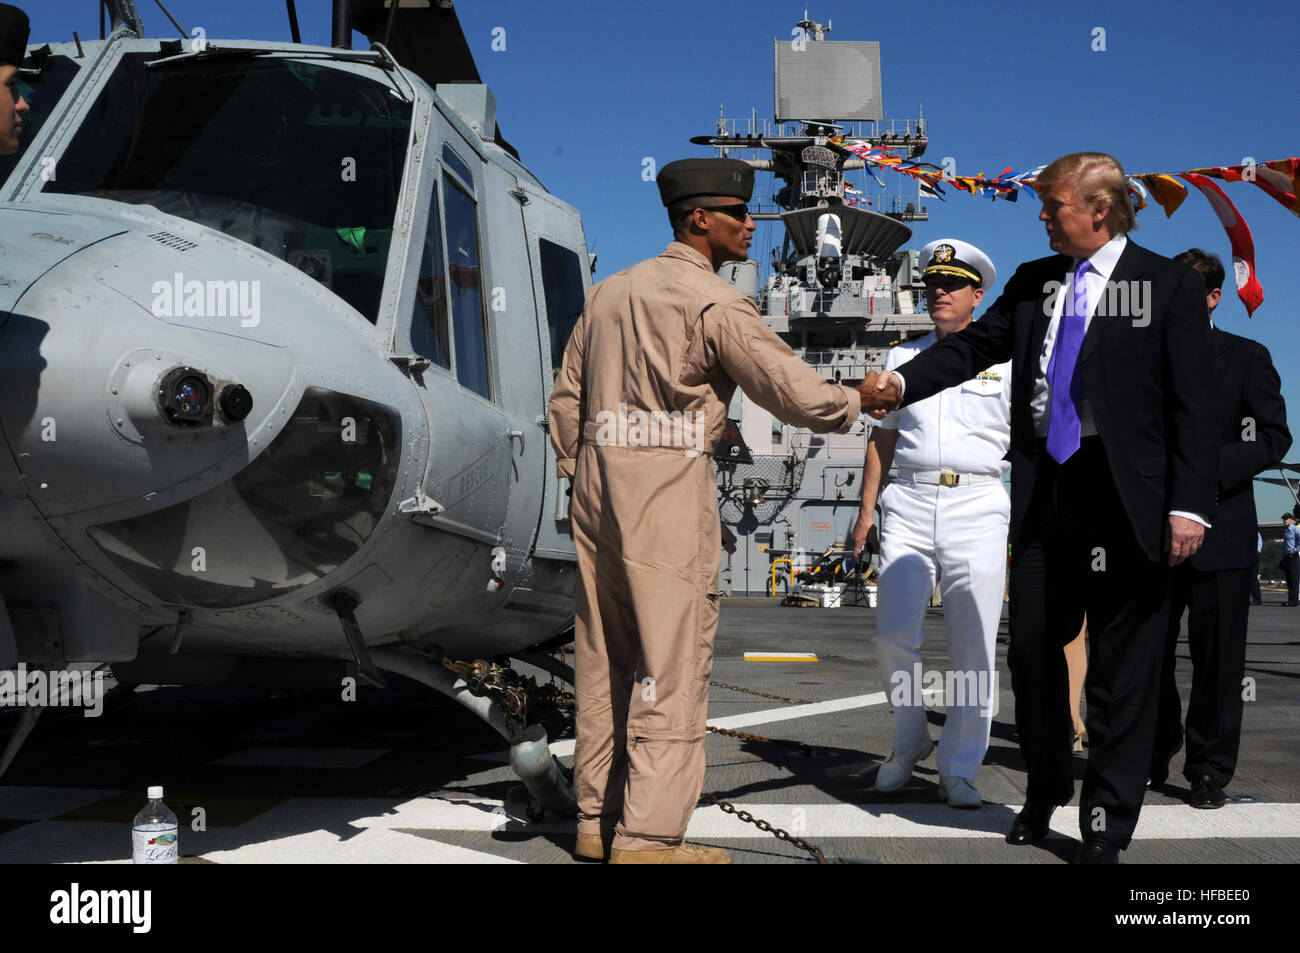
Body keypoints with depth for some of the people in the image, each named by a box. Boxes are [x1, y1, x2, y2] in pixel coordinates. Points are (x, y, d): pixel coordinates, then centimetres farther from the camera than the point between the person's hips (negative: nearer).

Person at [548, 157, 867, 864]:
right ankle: (648, 837, -3)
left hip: (598, 488, 8)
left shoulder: (609, 292, 15)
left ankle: (597, 818, 20)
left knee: (604, 660, 12)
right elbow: (797, 394, -9)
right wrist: (858, 401, 9)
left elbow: (566, 402, 17)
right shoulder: (715, 302, -7)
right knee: (671, 664, -4)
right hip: (670, 496, -8)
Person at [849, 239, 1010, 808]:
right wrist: (867, 508, 13)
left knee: (973, 648, -3)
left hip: (978, 508, -2)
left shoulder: (1005, 361, 8)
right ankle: (909, 743, 17)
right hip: (909, 506, 2)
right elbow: (882, 438, 19)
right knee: (894, 638, -6)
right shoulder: (902, 358, 15)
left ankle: (959, 771, 8)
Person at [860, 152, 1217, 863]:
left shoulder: (1170, 286, -1)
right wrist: (902, 383, -9)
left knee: (1121, 668, 2)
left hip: (1124, 498, -5)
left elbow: (1192, 405, -6)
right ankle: (1046, 791, 32)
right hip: (1043, 492, 5)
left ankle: (1106, 826, 14)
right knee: (1032, 646, 12)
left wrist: (1189, 504, -13)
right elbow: (973, 346, 8)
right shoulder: (1033, 283, 13)